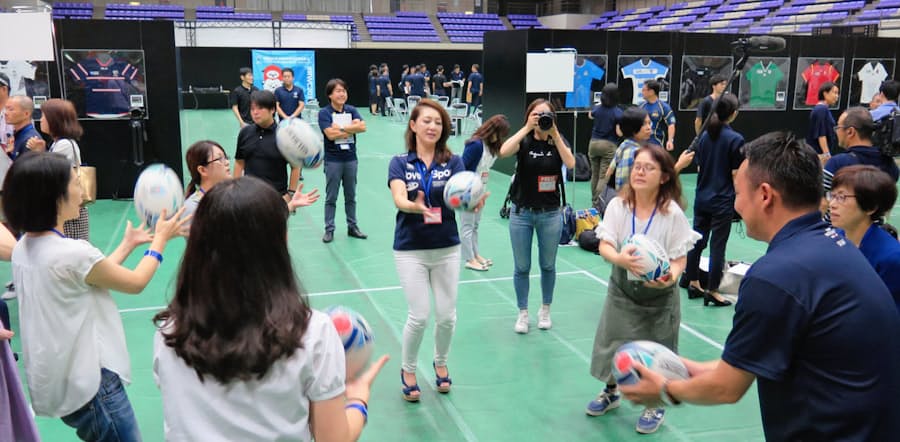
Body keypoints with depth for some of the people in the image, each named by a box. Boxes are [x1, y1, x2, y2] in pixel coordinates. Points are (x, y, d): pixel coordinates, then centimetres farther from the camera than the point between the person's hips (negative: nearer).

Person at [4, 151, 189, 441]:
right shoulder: (72, 253, -25)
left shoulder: (24, 248, 2)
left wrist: (128, 244, 17)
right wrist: (161, 238, 4)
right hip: (88, 385, -9)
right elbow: (136, 283, -8)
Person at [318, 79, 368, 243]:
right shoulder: (324, 113, -7)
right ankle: (329, 229, 13)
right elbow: (330, 134, -19)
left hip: (351, 159, 4)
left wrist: (341, 127, -17)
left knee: (351, 196, 13)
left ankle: (352, 227, 24)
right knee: (331, 197, 5)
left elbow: (362, 127, -10)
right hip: (333, 160, -4)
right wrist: (352, 127, -11)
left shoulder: (351, 110, 5)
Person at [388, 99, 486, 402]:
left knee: (447, 315, 7)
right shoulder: (399, 163, -3)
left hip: (447, 248, 2)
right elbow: (399, 199, -20)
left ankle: (440, 362, 36)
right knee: (419, 316, -4)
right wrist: (414, 206, -43)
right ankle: (408, 370, 23)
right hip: (411, 250, -1)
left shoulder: (453, 162, -1)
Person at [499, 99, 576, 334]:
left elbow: (570, 163, -20)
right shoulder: (524, 140, -5)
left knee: (548, 265, 14)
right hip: (521, 213, -1)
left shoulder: (558, 141, 0)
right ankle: (523, 313, 23)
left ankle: (545, 310, 33)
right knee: (522, 267, 8)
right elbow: (504, 151, -26)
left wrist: (554, 134, -23)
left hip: (550, 214, 1)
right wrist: (527, 128, -25)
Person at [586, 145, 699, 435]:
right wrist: (619, 258, -40)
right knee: (612, 343, 15)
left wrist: (670, 277, -37)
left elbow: (680, 259, -15)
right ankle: (611, 393, 43)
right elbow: (604, 246, -17)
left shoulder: (672, 213, -19)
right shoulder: (618, 205, -13)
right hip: (622, 289, 3)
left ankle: (655, 406, 36)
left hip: (659, 295, -2)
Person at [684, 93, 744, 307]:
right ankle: (712, 291, 7)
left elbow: (699, 168, 8)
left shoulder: (705, 136, 4)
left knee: (697, 241, 13)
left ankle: (693, 283, 23)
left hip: (702, 198, 6)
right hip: (723, 201, -6)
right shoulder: (735, 139, -13)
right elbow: (736, 174, -12)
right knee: (717, 246, 1)